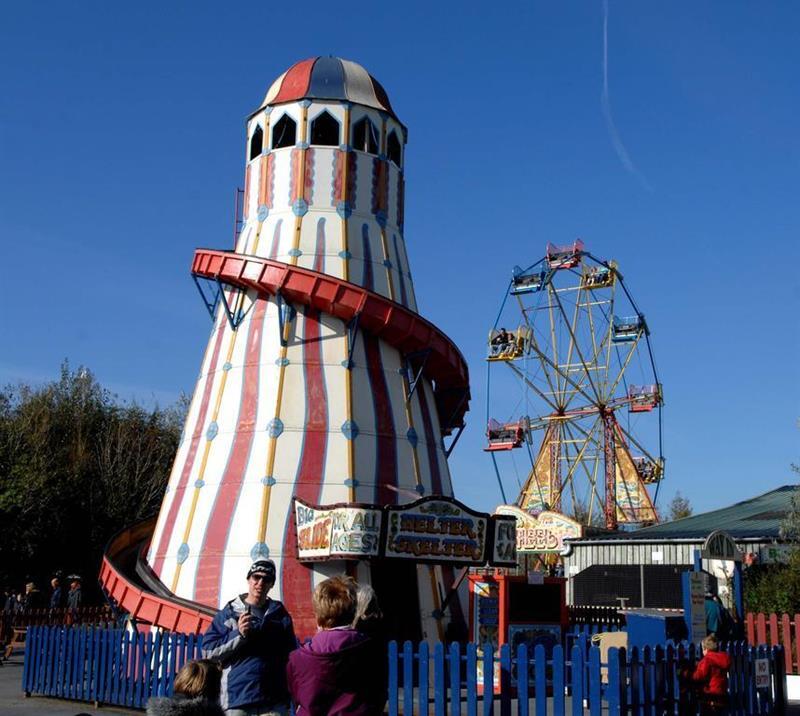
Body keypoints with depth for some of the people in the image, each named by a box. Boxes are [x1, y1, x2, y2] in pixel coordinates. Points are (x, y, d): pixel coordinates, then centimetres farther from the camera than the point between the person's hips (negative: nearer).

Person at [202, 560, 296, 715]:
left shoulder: (280, 615, 12)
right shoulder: (229, 613, 4)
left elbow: (291, 656, 17)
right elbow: (208, 651, -1)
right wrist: (238, 634, -14)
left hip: (273, 702, 2)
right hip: (237, 700, -2)